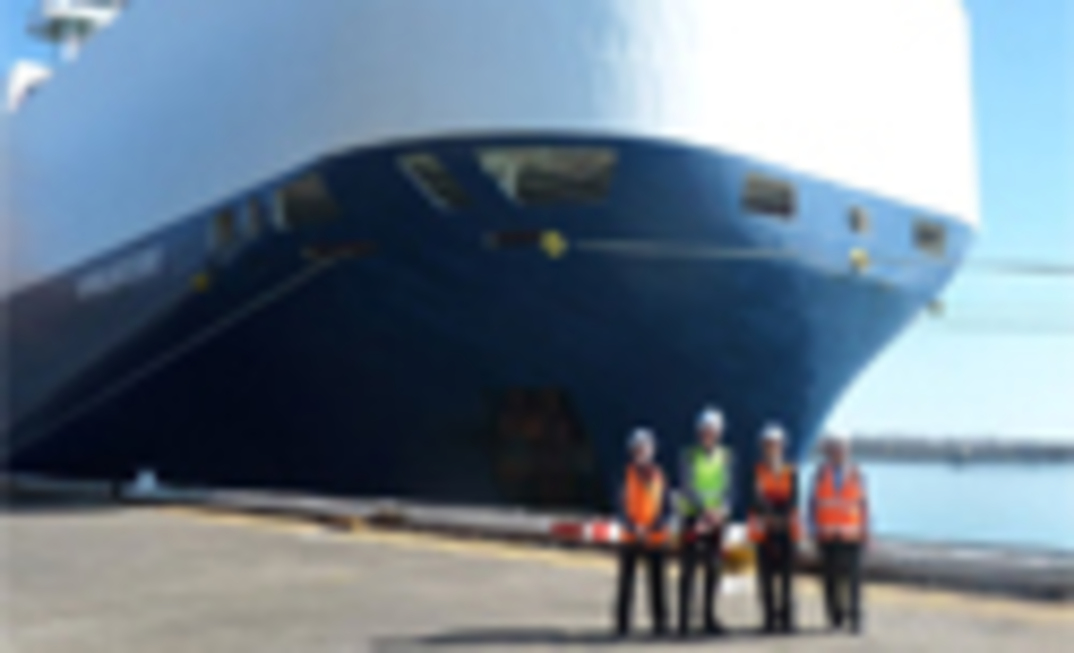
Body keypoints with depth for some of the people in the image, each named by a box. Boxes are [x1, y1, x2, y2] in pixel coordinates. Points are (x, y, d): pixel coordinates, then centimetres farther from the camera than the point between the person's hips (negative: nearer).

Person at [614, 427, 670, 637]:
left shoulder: (659, 477, 3)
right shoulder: (626, 476, 2)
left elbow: (665, 509, 2)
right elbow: (621, 507, -1)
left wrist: (651, 529, -13)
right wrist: (634, 528, -16)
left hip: (655, 539, 1)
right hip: (630, 539, 0)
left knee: (657, 582, 0)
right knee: (626, 582, -2)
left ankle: (660, 623, 8)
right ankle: (622, 625, 4)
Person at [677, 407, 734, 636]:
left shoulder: (725, 456, 6)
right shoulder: (689, 456, -4)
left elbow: (728, 486, 2)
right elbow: (687, 486, -13)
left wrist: (722, 511, -16)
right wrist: (705, 510, -24)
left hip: (716, 520, 4)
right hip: (693, 517, -4)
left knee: (714, 569, 4)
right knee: (689, 568, -4)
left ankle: (709, 618, 12)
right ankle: (684, 619, -2)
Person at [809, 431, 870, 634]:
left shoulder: (856, 475, 1)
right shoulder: (821, 475, 1)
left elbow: (863, 505, 4)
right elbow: (813, 504, 4)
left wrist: (865, 532, 0)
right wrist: (815, 531, -2)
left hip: (851, 536, -1)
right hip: (827, 535, 1)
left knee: (852, 577, -7)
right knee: (831, 578, 1)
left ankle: (854, 619, -4)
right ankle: (836, 618, 10)